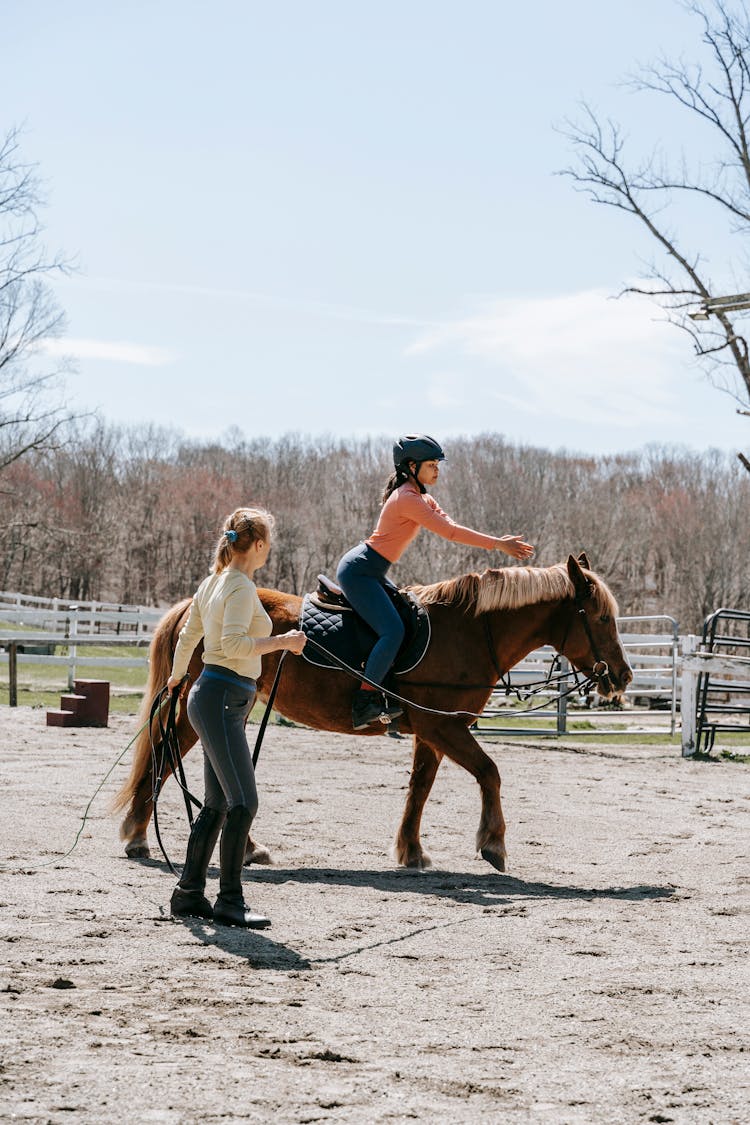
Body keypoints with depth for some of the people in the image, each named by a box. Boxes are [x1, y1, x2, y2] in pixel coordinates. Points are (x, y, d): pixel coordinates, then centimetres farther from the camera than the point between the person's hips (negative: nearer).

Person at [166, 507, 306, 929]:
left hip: (212, 698, 10)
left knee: (218, 804, 14)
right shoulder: (242, 587, -13)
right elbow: (233, 644, -26)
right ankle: (230, 901, -9)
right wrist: (283, 641, -17)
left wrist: (176, 677, 42)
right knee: (243, 802, -11)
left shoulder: (213, 583, 15)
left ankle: (189, 893, 19)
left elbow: (188, 635, 27)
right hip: (223, 699, -10)